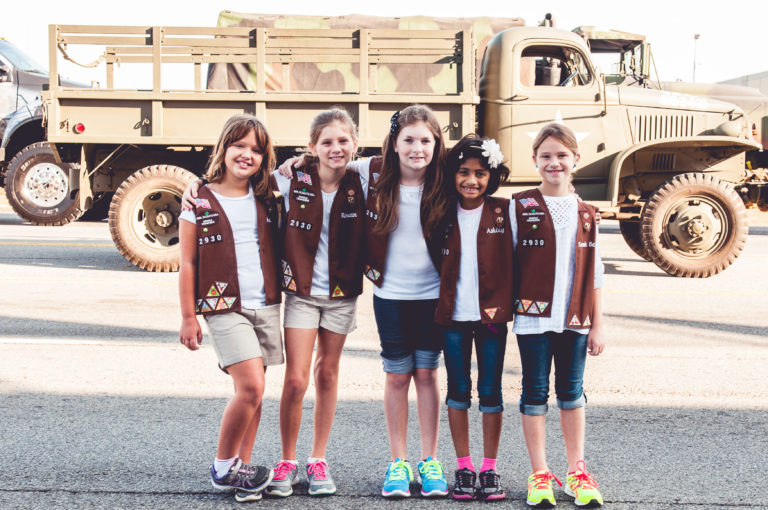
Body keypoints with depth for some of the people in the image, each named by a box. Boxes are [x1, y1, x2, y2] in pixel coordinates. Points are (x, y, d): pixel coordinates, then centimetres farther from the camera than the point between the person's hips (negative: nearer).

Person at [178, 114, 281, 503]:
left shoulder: (266, 200, 9)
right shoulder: (199, 202, -2)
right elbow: (188, 263, -1)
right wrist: (188, 317, -2)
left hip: (265, 306, 5)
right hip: (224, 307, -5)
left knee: (251, 391, 7)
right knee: (251, 386, -15)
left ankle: (241, 469, 16)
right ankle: (223, 467, 2)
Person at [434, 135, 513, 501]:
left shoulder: (503, 212, -1)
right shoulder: (443, 213, 3)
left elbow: (511, 264, -1)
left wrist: (502, 306, -9)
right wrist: (441, 306, -3)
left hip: (490, 315, -1)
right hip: (453, 316, 1)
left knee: (490, 392, 4)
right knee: (458, 390, 7)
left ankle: (490, 470, 14)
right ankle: (464, 468, 17)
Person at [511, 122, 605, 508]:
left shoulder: (585, 214, 7)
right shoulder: (520, 207, -1)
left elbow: (593, 273, 8)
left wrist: (596, 325, 7)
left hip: (574, 318, 2)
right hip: (533, 316, -2)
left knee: (572, 391, 9)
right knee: (535, 392, 4)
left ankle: (576, 473, 17)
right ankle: (539, 475, 11)